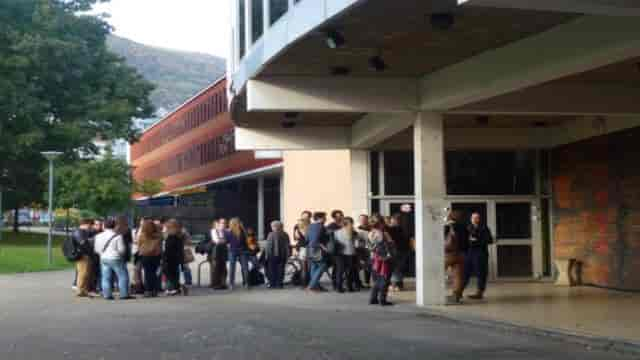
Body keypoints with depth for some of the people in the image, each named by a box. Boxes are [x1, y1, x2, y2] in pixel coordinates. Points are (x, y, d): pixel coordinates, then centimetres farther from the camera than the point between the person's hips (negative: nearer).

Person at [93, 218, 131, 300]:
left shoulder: (98, 236, 4)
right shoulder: (117, 236, -13)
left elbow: (96, 249, 8)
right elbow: (121, 249, -12)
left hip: (103, 259, 5)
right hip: (116, 259, -5)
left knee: (106, 278, 8)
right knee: (123, 276, 3)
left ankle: (107, 295, 5)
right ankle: (124, 294, 0)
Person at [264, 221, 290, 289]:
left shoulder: (271, 235, -11)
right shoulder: (285, 235, 5)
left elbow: (268, 246, -12)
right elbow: (288, 246, 8)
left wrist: (267, 255, -4)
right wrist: (287, 255, 14)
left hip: (273, 255, -4)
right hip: (283, 256, 4)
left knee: (272, 270, 4)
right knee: (280, 270, 10)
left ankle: (273, 284, 4)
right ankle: (279, 284, 9)